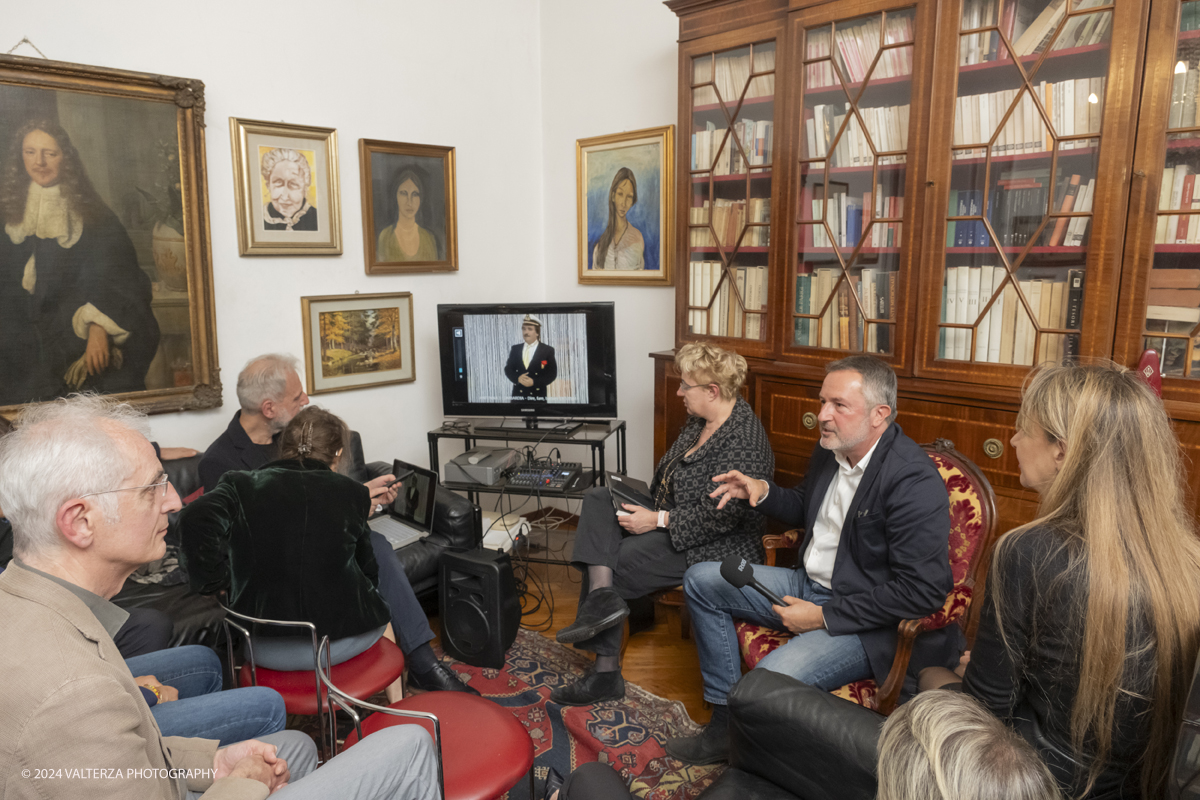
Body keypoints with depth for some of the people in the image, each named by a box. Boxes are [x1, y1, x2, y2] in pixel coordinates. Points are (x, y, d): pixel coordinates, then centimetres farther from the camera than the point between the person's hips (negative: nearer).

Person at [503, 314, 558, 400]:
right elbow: (508, 369, 10)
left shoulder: (548, 350, 2)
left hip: (537, 396, -2)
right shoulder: (515, 349, 12)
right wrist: (518, 378, -11)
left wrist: (534, 382, -16)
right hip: (518, 395, 3)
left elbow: (552, 373, -3)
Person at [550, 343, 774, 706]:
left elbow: (719, 516, -26)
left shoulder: (743, 442, -23)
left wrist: (657, 520, -22)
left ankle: (606, 671, 0)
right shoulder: (699, 421, 6)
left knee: (614, 563, -16)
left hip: (711, 546, -10)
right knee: (598, 497, -4)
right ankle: (602, 594, -18)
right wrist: (644, 503, 1)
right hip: (670, 519, 10)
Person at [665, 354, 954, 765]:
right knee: (701, 581, 10)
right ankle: (726, 723, 13)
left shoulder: (915, 481, -24)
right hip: (809, 584, 9)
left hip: (865, 620, -9)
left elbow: (922, 591, -25)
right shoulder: (830, 450, 2)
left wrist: (824, 616, -22)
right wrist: (763, 491, 1)